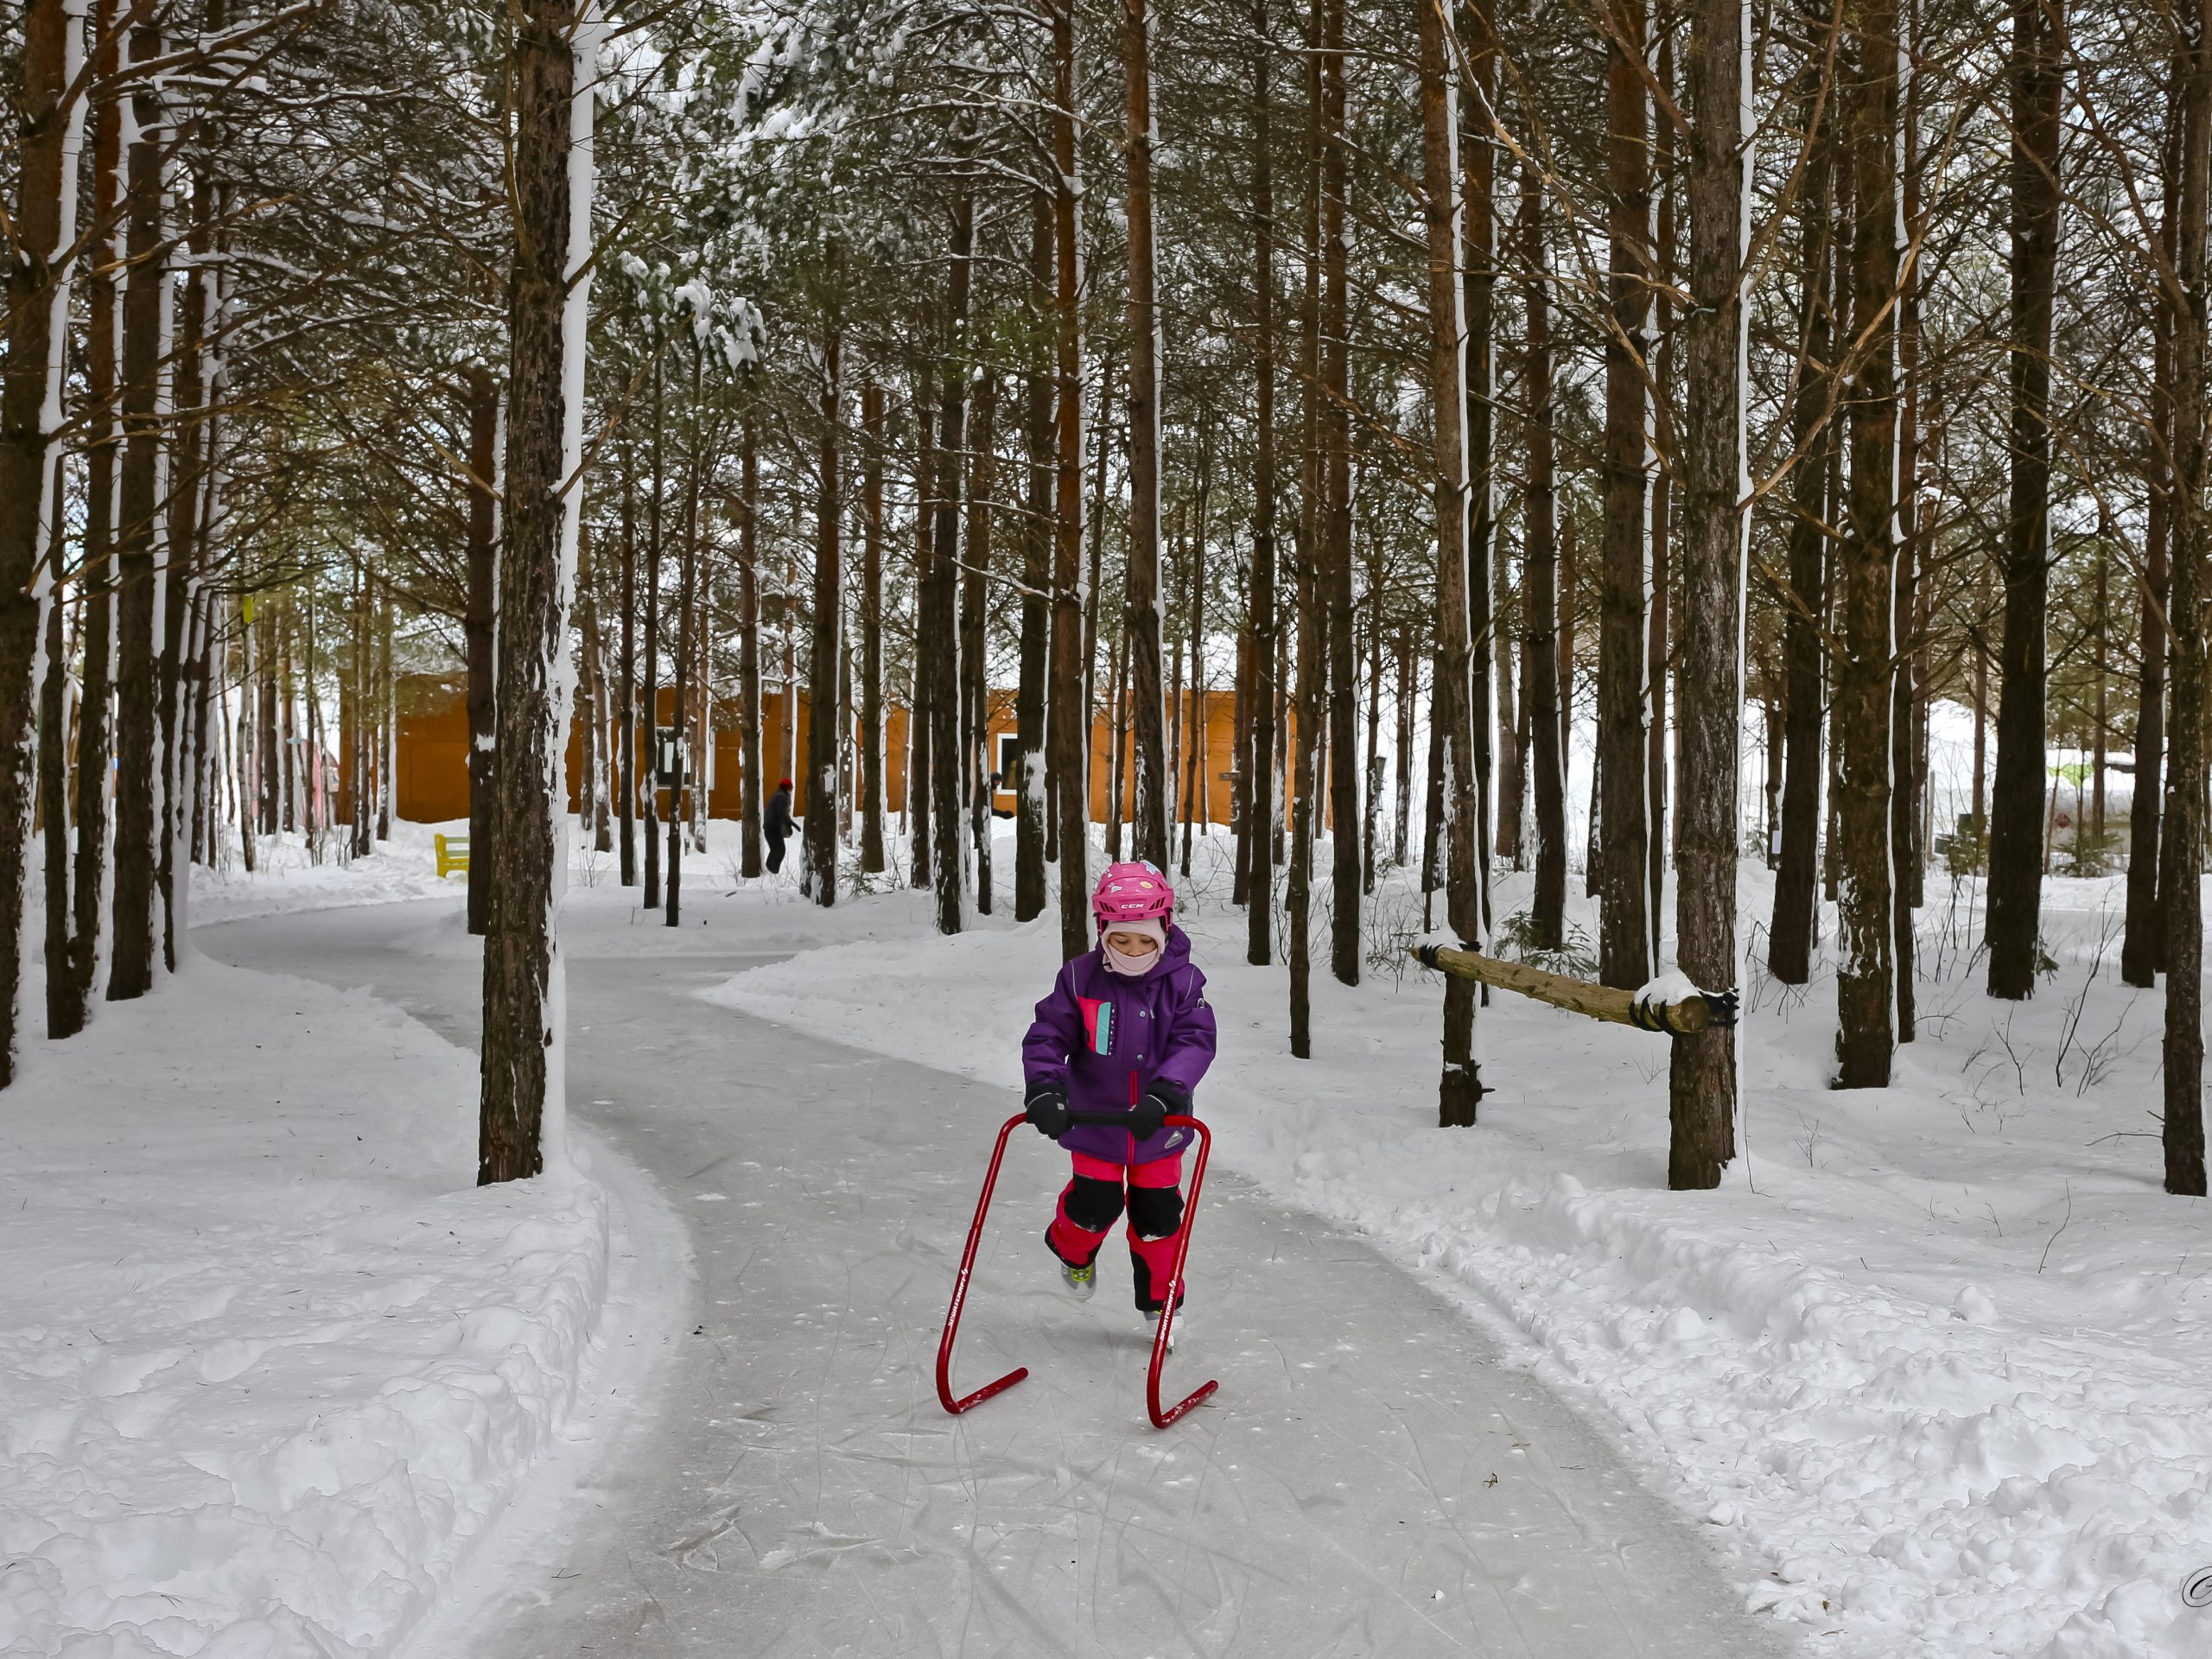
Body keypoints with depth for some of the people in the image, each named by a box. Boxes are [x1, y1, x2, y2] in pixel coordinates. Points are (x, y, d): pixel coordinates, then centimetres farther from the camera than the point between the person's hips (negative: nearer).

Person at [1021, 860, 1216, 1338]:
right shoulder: (1080, 977, -13)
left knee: (1157, 1216, 9)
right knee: (1096, 1205, 4)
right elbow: (1047, 1035, -13)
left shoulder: (1183, 981, -13)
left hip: (1158, 1127, 1)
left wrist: (1162, 1095, -35)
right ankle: (1073, 1250, 40)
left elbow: (1195, 1042, -21)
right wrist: (1044, 1089, -30)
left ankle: (1160, 1300, 31)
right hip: (1094, 1120, 0)